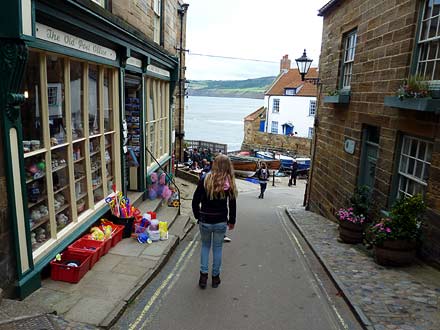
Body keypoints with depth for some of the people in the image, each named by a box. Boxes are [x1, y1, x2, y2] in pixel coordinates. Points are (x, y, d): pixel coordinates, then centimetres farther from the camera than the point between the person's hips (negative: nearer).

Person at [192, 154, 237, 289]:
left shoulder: (205, 180, -11)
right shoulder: (229, 183, -7)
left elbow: (195, 201, -7)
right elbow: (232, 204, -1)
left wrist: (198, 216, 8)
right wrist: (231, 221, 12)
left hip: (205, 221, 0)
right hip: (221, 222, 1)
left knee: (205, 246, 19)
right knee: (218, 248, 15)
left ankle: (203, 276, 18)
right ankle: (215, 277, 25)